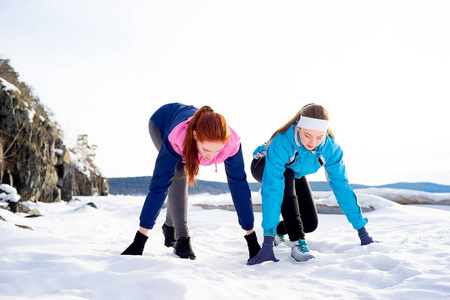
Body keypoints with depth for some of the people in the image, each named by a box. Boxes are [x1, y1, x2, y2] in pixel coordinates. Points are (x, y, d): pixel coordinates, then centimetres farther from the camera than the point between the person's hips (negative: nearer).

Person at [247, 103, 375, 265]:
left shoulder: (330, 148, -32)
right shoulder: (280, 144, -44)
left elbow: (342, 187, -25)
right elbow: (271, 191, -48)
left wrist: (362, 231, -23)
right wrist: (267, 243, -51)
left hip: (295, 173, 4)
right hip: (263, 166, -4)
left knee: (310, 224, -7)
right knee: (287, 177, -38)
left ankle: (279, 230, 25)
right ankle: (297, 241, -30)